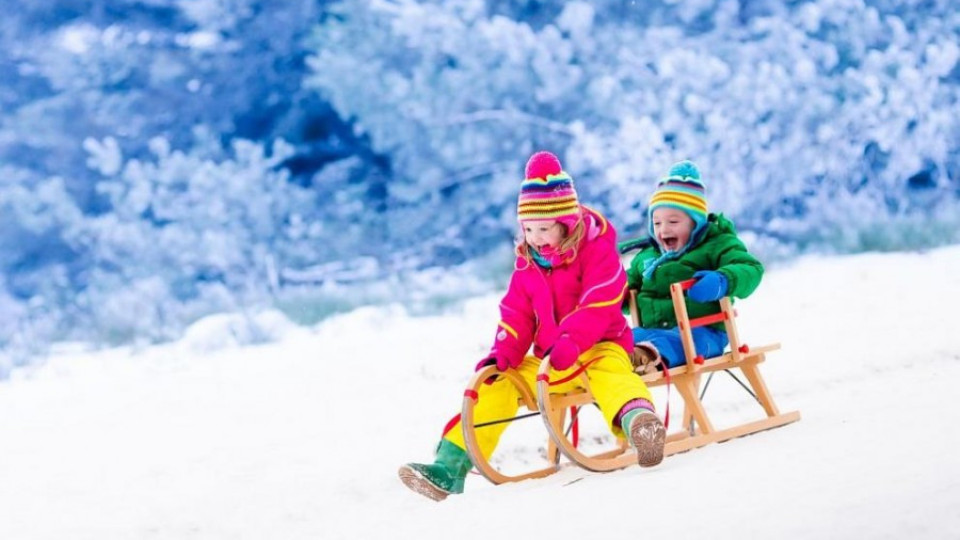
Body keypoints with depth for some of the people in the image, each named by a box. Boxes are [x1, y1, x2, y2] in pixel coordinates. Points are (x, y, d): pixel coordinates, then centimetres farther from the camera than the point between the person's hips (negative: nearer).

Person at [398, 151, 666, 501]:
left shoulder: (597, 250, -9)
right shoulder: (527, 263, 10)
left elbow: (598, 308, -19)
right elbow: (516, 315, 10)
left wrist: (570, 343, -33)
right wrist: (503, 353, -8)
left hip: (599, 346, -6)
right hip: (548, 361, 6)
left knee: (607, 370, -39)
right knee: (499, 383, -8)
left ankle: (638, 421, -71)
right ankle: (450, 467, -12)